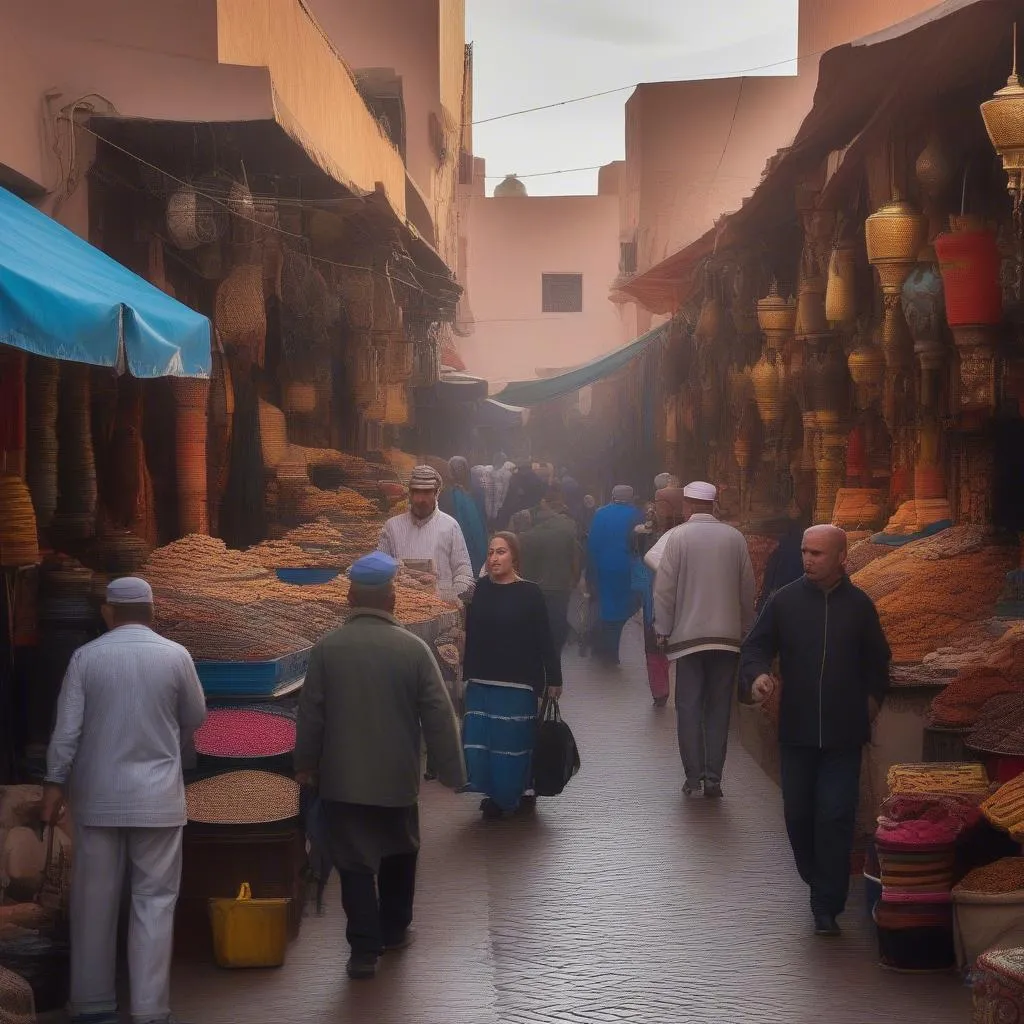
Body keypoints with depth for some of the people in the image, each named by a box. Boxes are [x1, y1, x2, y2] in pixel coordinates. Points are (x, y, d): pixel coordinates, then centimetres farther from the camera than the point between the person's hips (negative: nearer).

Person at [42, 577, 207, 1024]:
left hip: (98, 797, 1)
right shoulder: (175, 656, -4)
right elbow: (195, 719, 9)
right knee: (154, 901, 3)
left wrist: (55, 783, 3)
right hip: (157, 797, -1)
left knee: (94, 901, 9)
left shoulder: (86, 656, -4)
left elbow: (67, 728, -6)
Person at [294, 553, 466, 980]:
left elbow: (310, 714, -4)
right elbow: (439, 716, -8)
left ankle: (364, 950, 0)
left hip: (343, 779, -1)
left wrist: (305, 764, 10)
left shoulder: (327, 648, -9)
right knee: (399, 854, 22)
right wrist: (451, 771, 1)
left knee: (356, 863, 4)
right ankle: (394, 930, 34)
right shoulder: (413, 649, -10)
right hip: (398, 777, 1)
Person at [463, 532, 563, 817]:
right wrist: (468, 674, 7)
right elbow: (471, 637, 7)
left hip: (523, 679, -3)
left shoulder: (530, 593, -6)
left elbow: (545, 639, -6)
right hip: (485, 679, 3)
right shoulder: (480, 591, 4)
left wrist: (554, 678, -7)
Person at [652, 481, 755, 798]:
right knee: (719, 708, 7)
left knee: (689, 707, 4)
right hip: (727, 635, 2)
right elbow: (747, 588, 5)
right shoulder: (734, 537, 0)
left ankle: (693, 778, 2)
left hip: (688, 634, -2)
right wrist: (745, 628, 16)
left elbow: (664, 587, -7)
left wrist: (663, 629, 3)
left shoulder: (678, 536, -7)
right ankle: (713, 779, 5)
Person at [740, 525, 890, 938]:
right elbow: (756, 646, 1)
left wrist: (873, 696, 5)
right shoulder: (784, 601, -2)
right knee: (798, 813, 9)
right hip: (797, 730, 1)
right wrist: (756, 675, -18)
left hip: (843, 733, -1)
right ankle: (818, 882, 32)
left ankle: (827, 906, 0)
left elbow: (878, 659, 15)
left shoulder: (859, 605, 1)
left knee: (835, 817, -5)